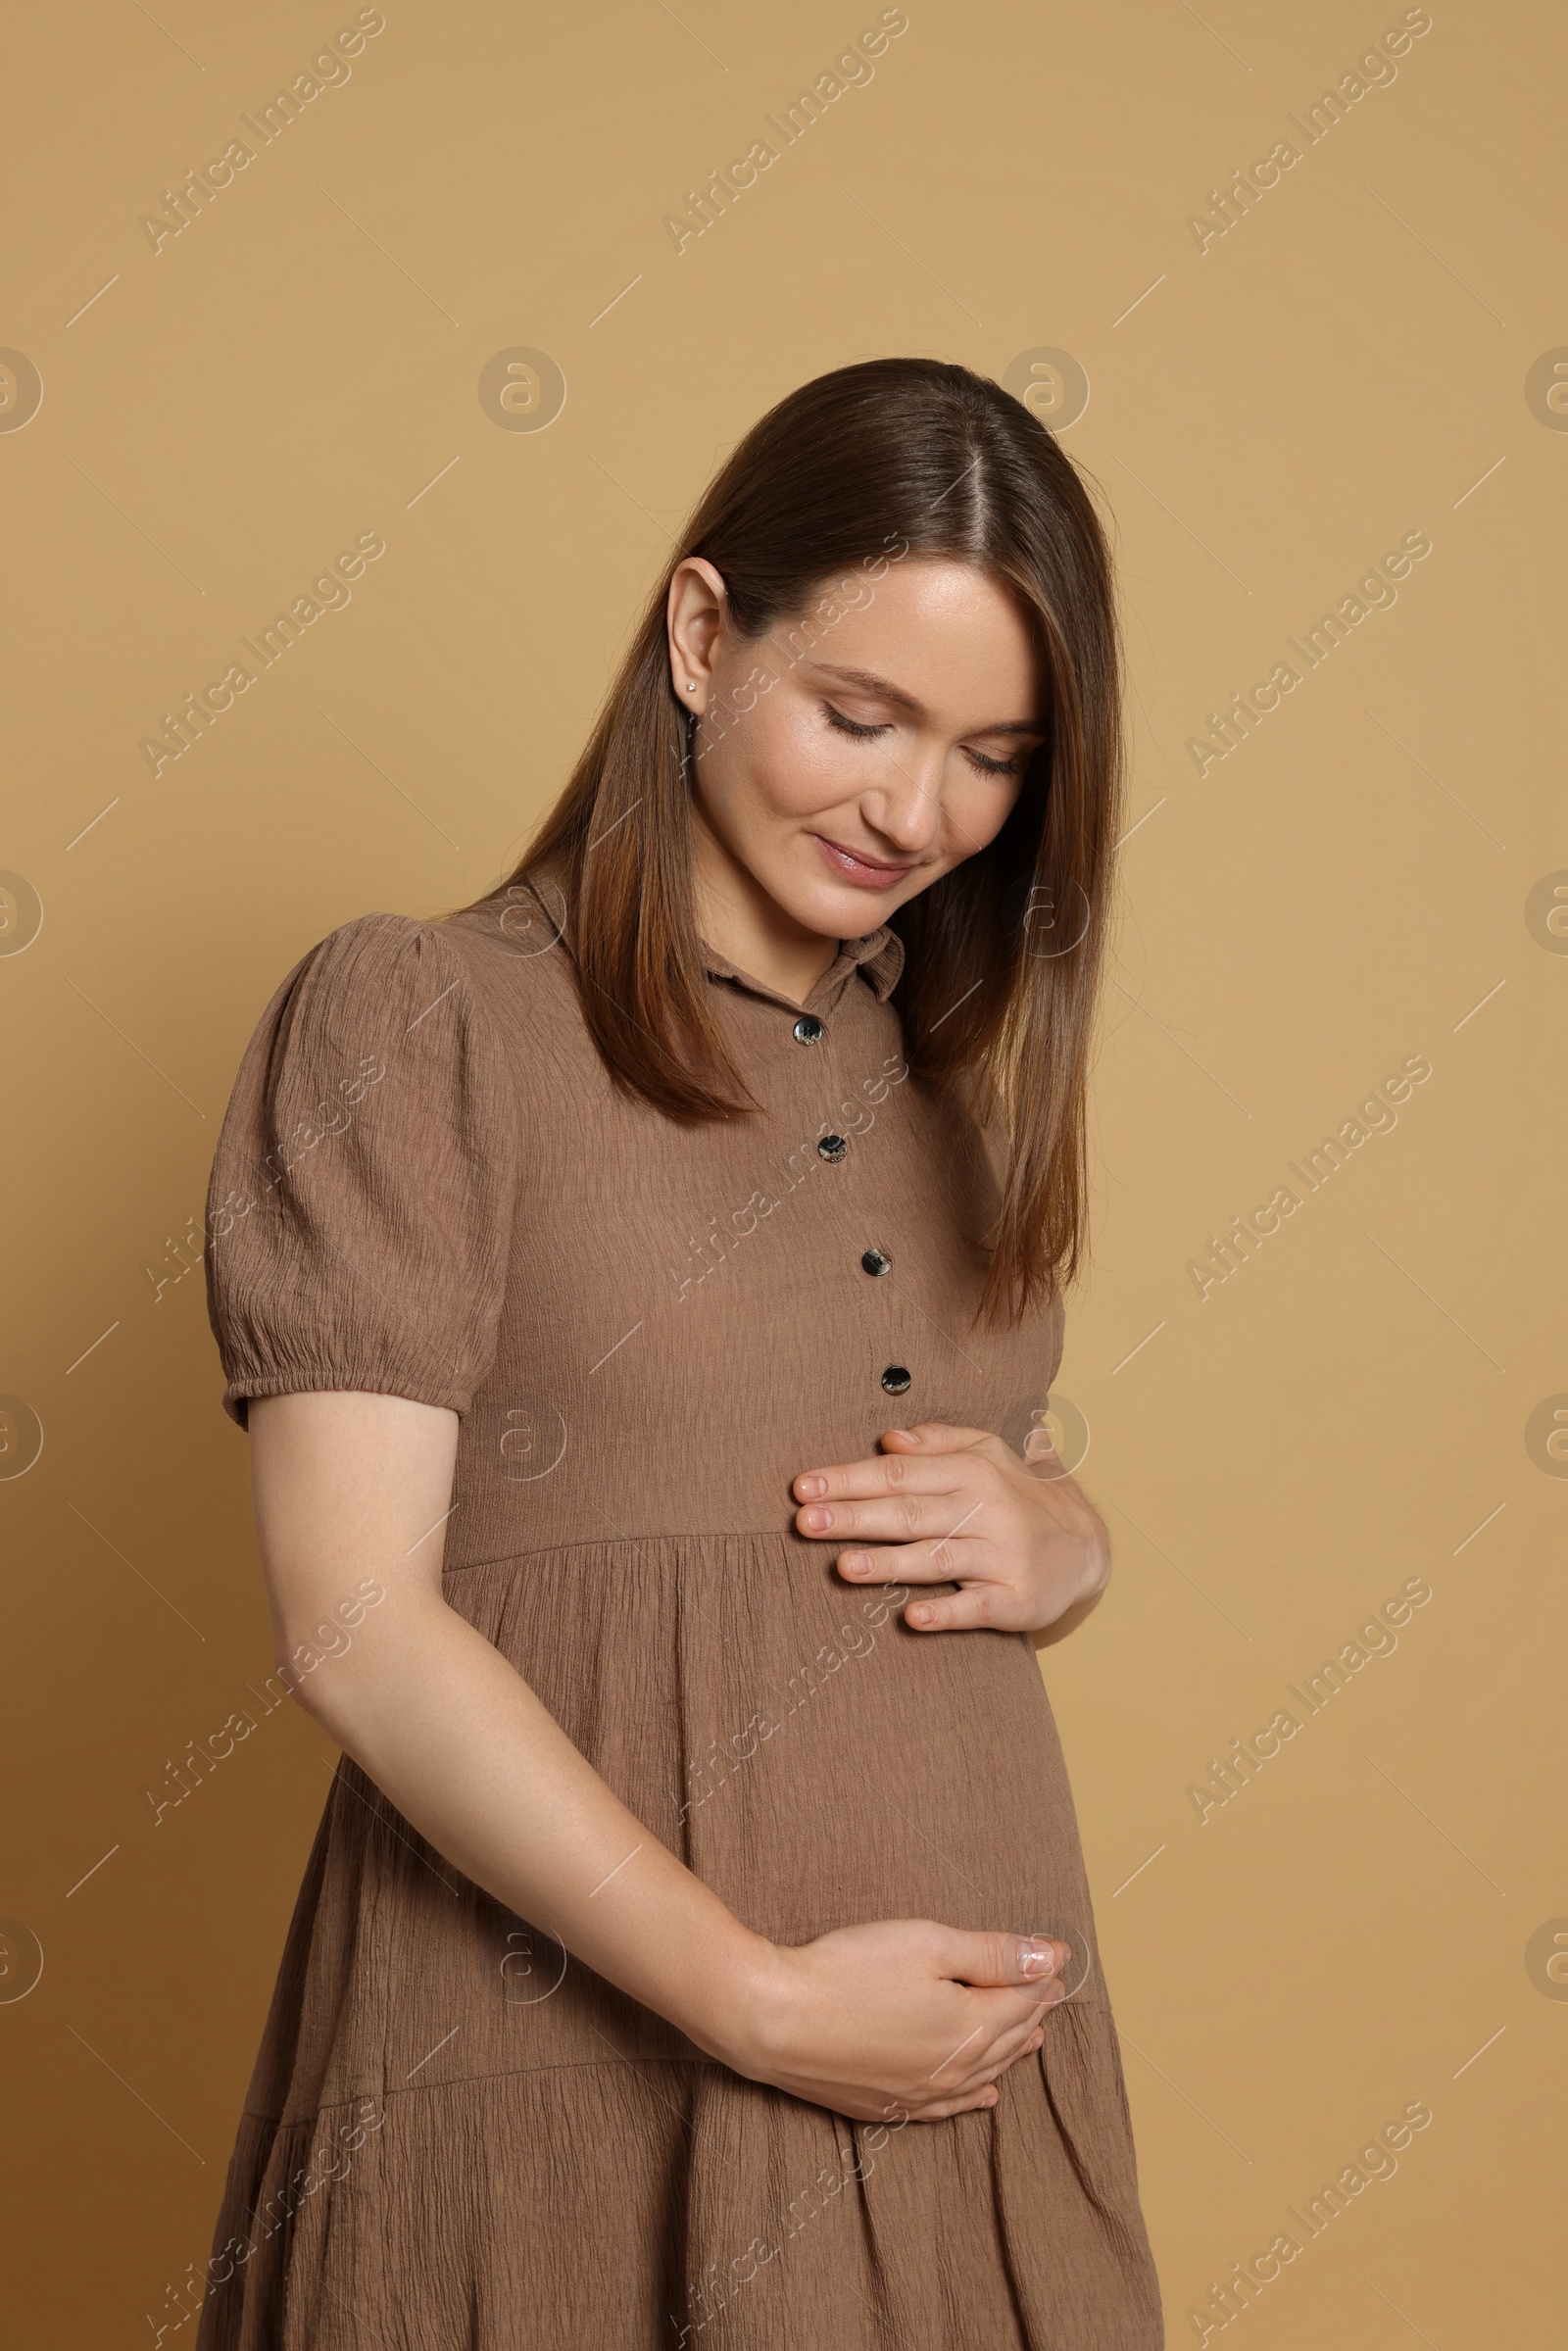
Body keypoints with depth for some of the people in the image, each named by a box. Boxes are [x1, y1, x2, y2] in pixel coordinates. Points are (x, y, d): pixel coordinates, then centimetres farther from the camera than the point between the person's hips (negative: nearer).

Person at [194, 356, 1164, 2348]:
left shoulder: (956, 1074, 11)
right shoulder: (416, 1026, -8)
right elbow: (352, 1625, -14)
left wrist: (1057, 1547, -3)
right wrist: (761, 2002, -18)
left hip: (964, 2051, 6)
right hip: (568, 2057, -5)